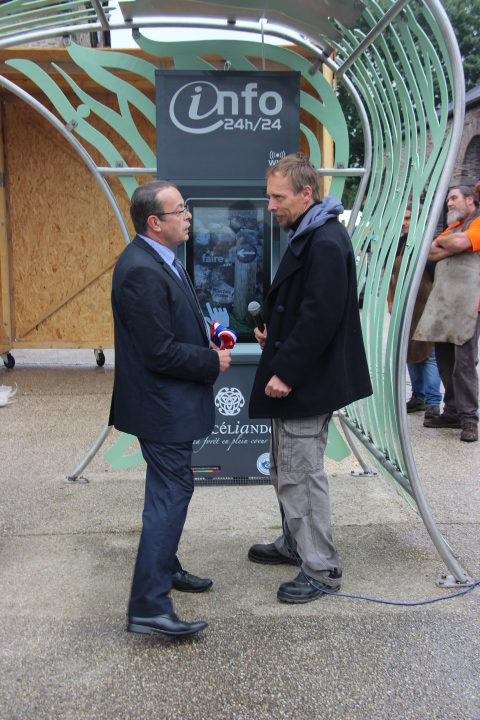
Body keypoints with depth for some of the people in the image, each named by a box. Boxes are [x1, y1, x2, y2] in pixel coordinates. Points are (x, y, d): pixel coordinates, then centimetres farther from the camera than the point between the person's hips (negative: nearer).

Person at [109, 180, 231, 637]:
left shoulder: (158, 261, 9)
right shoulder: (141, 272, -24)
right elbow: (160, 352, -26)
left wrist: (207, 346, 3)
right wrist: (212, 361, -14)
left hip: (169, 401, 11)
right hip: (161, 405, -11)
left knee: (169, 488, 22)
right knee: (171, 492, -8)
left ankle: (164, 568, 39)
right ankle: (149, 606, -2)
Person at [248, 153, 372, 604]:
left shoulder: (326, 243, -20)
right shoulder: (306, 236, 13)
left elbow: (321, 316, -26)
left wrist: (285, 372, -23)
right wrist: (274, 332, 8)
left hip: (308, 382, -11)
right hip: (295, 377, 11)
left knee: (300, 474, -1)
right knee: (286, 469, 21)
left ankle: (321, 569, 13)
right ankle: (294, 544, 38)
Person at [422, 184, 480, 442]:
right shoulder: (452, 227, 22)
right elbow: (431, 253, 10)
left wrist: (442, 241, 0)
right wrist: (452, 247, -7)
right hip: (445, 304, 8)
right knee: (445, 360, 8)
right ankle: (452, 411, 16)